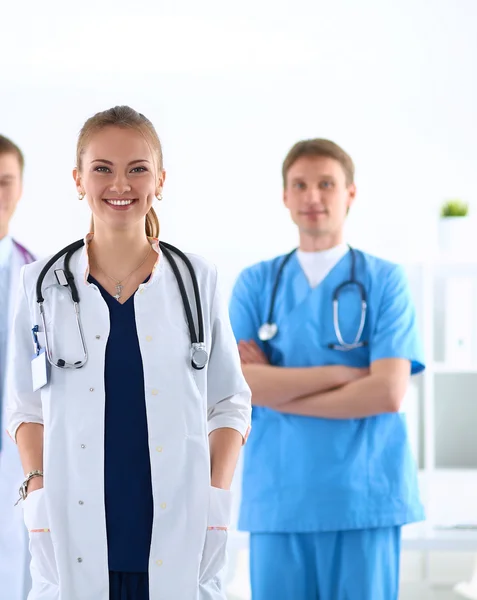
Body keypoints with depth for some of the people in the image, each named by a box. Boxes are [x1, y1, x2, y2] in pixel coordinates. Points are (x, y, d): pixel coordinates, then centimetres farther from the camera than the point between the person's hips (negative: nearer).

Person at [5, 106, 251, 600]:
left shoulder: (198, 281, 6)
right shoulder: (43, 285, 6)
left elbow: (229, 404, 8)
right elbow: (26, 405, 11)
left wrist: (217, 497, -3)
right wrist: (37, 491, -2)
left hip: (177, 535, 0)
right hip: (77, 536, 0)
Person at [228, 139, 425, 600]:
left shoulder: (385, 281, 3)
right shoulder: (255, 284, 9)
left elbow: (388, 392, -9)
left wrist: (277, 390, -6)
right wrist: (342, 373, -10)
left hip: (363, 498, -1)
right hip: (276, 498, 2)